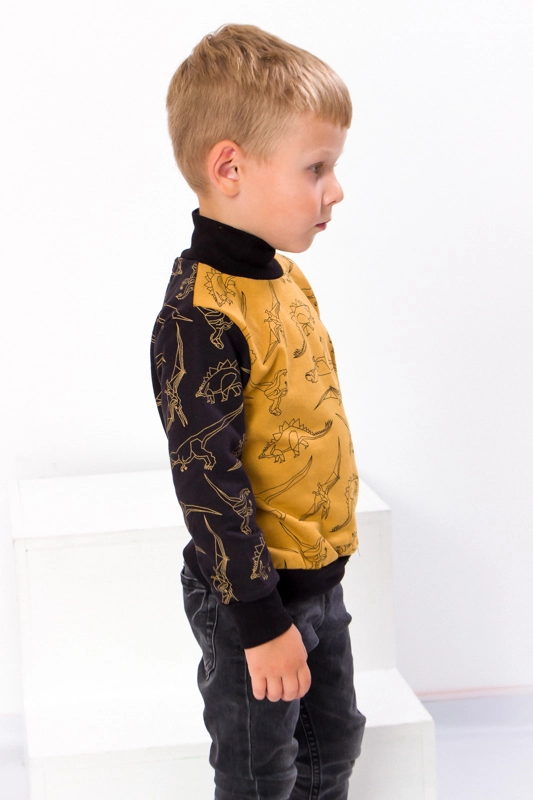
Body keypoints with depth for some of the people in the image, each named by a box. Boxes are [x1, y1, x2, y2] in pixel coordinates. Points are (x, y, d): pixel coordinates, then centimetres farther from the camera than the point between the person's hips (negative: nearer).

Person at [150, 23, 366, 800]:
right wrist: (260, 624, -20)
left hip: (321, 576, 8)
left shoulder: (286, 278, 3)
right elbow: (206, 479, -25)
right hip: (255, 592, -8)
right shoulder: (200, 319, -26)